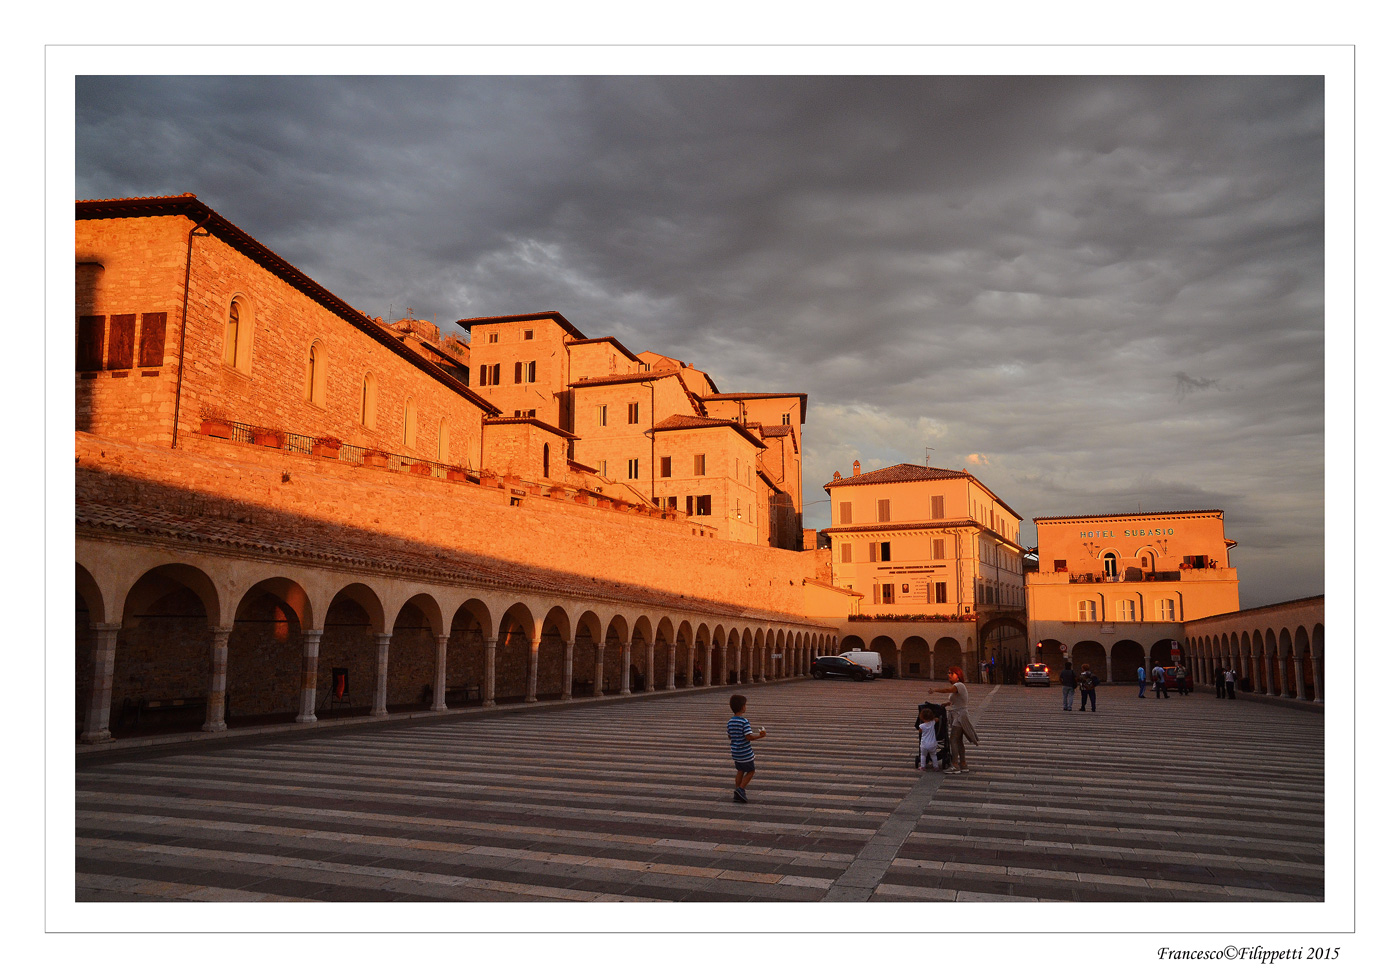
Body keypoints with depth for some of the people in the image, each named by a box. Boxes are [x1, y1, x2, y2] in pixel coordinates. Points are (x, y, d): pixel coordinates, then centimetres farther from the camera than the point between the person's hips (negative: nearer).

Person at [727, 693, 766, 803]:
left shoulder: (730, 721, 4)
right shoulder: (744, 721, -20)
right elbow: (749, 736, -24)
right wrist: (760, 736, -14)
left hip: (735, 752, 7)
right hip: (745, 752, -7)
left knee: (740, 771, 17)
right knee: (750, 771, 7)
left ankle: (737, 793, 18)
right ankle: (740, 789, -4)